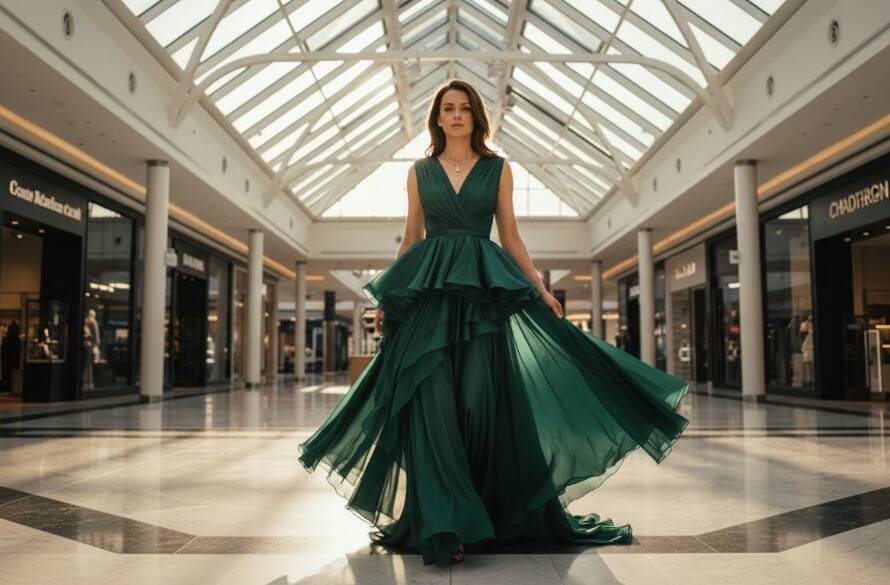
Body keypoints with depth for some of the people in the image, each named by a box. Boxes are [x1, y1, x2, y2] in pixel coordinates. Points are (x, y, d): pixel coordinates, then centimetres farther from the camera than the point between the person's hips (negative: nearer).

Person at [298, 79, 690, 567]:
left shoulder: (498, 168, 10)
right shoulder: (419, 171, 13)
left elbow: (510, 236, 9)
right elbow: (410, 238, 13)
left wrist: (541, 290, 1)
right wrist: (386, 298, 7)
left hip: (486, 289, 0)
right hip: (428, 290, 1)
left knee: (482, 399, -2)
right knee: (431, 402, -8)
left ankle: (504, 509, 15)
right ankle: (442, 523, -3)